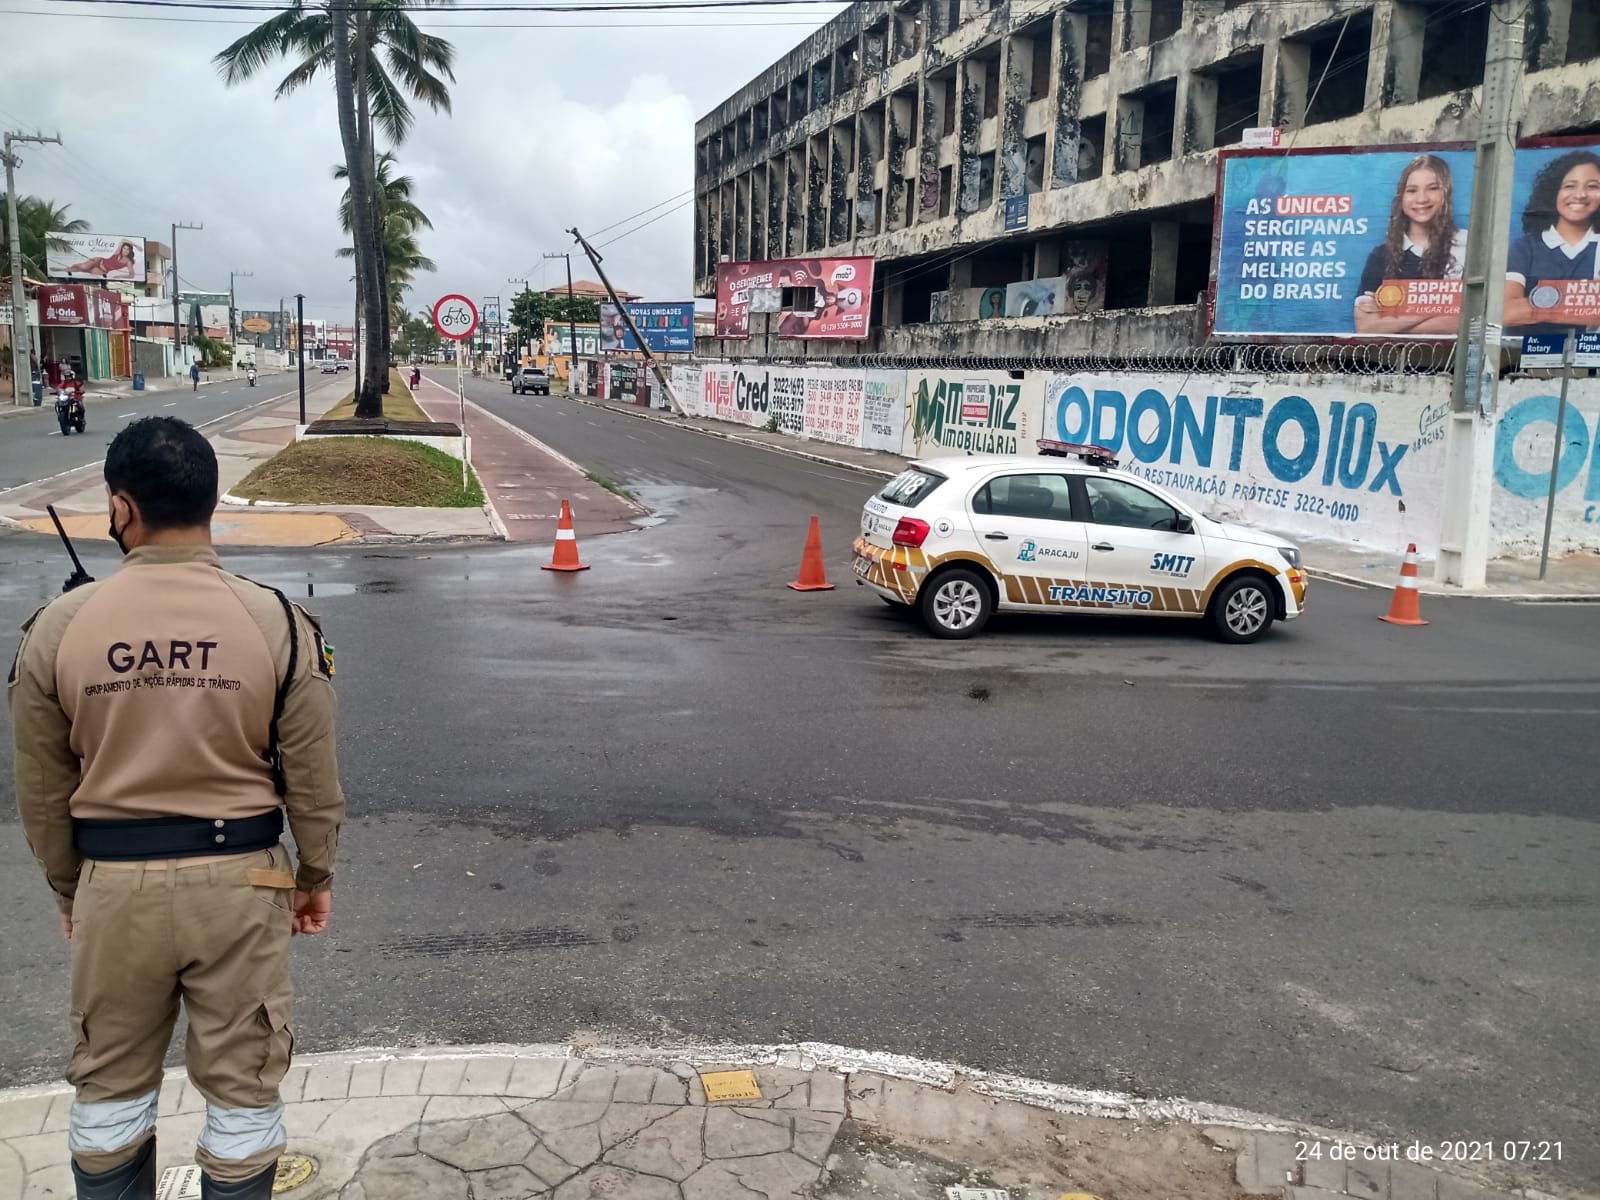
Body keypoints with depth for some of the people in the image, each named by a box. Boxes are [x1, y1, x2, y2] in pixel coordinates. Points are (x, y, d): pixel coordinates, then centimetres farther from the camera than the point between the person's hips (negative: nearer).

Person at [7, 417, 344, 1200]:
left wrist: (68, 888, 17)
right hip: (241, 880, -1)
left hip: (114, 882, 1)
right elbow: (311, 778, -5)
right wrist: (316, 875, 10)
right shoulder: (277, 622, -11)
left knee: (110, 1085, 22)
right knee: (241, 1085, 14)